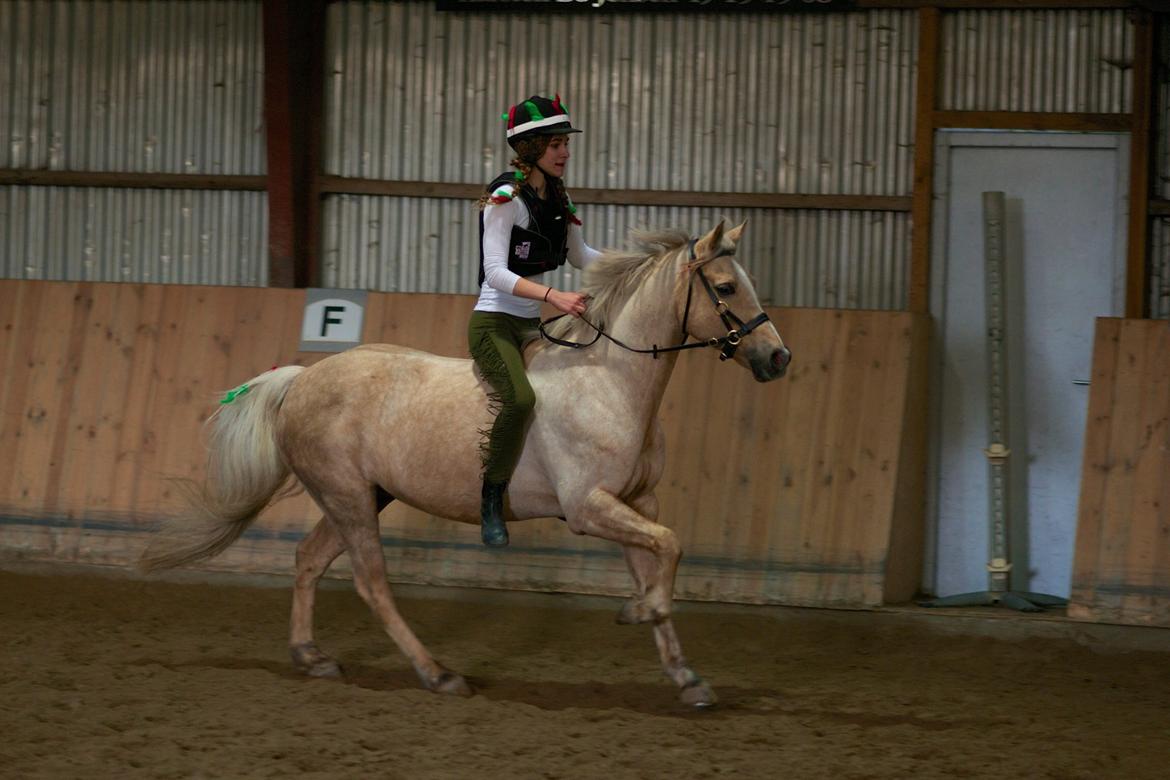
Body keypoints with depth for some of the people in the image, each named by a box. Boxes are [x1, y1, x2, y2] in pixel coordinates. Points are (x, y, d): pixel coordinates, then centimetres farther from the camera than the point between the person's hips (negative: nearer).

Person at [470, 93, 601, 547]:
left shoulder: (557, 199, 10)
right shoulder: (506, 198, -14)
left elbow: (581, 256, 25)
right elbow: (495, 271, -22)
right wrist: (554, 297, -34)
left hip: (531, 327, 9)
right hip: (494, 323, -9)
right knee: (520, 398, -34)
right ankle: (491, 500, -22)